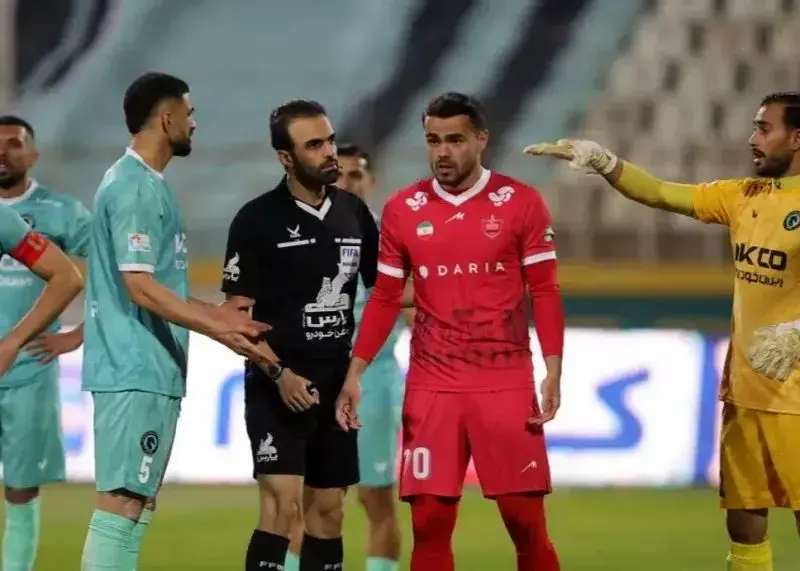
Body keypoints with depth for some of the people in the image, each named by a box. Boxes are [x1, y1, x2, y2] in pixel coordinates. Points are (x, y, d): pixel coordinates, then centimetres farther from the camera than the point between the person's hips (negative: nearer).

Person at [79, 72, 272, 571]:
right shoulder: (135, 188, -14)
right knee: (122, 500, -12)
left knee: (137, 501, 11)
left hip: (152, 370, 10)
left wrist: (214, 313, 16)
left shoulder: (147, 184, 17)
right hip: (136, 370, -10)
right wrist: (218, 330, -19)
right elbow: (139, 287, -19)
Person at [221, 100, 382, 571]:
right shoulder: (258, 219, -8)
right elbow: (236, 313, -9)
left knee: (328, 511, 8)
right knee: (282, 503, -16)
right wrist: (278, 374, -17)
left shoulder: (354, 212, 7)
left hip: (336, 386, 6)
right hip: (279, 387, -6)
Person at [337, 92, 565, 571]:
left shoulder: (521, 203, 0)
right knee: (430, 522, -1)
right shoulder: (403, 210, 6)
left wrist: (553, 372, -8)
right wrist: (355, 372, 2)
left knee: (525, 518, -3)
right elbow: (385, 299, 11)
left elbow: (544, 292, 1)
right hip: (430, 388, 2)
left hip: (507, 386, -2)